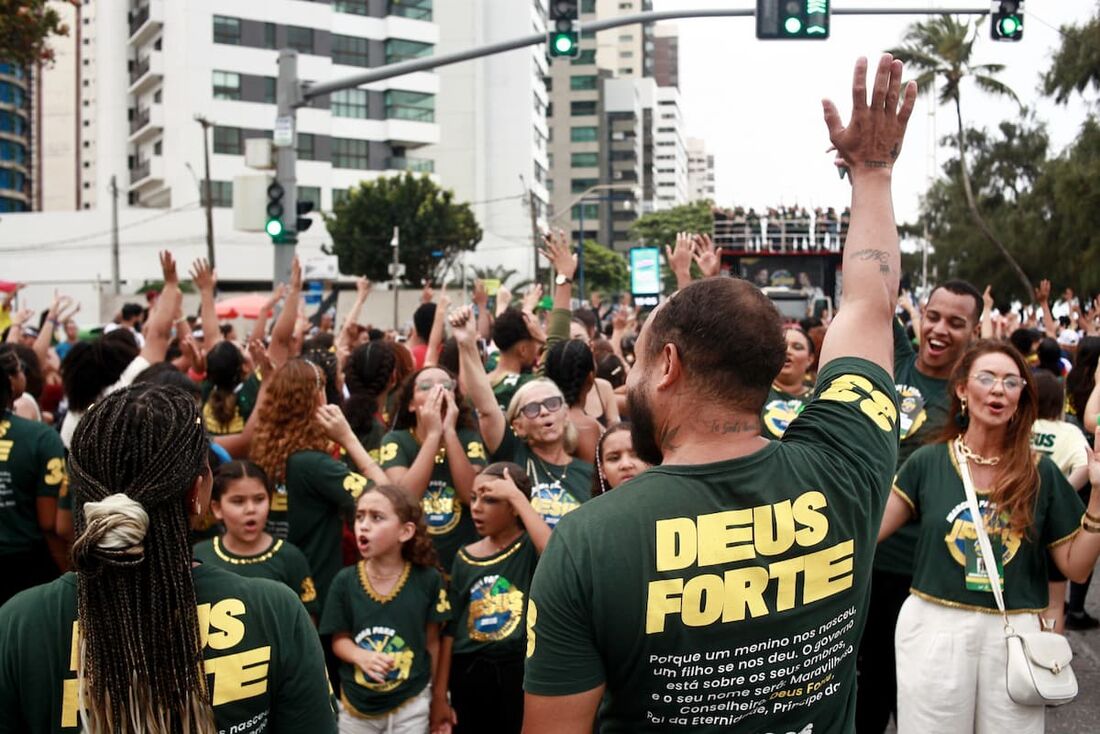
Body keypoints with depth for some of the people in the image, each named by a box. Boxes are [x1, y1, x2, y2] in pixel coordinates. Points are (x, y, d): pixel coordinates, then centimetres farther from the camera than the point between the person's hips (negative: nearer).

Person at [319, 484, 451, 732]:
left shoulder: (428, 580, -11)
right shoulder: (345, 581, -9)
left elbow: (432, 642, -1)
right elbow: (340, 639, 0)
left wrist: (436, 695, 7)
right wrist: (362, 656, -21)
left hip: (411, 704, -1)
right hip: (356, 704, 1)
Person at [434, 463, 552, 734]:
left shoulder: (530, 547, -4)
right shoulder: (465, 558, 6)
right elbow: (450, 628, 7)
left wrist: (517, 496, -23)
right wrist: (440, 694, 5)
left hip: (520, 672, -3)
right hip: (468, 674, 4)